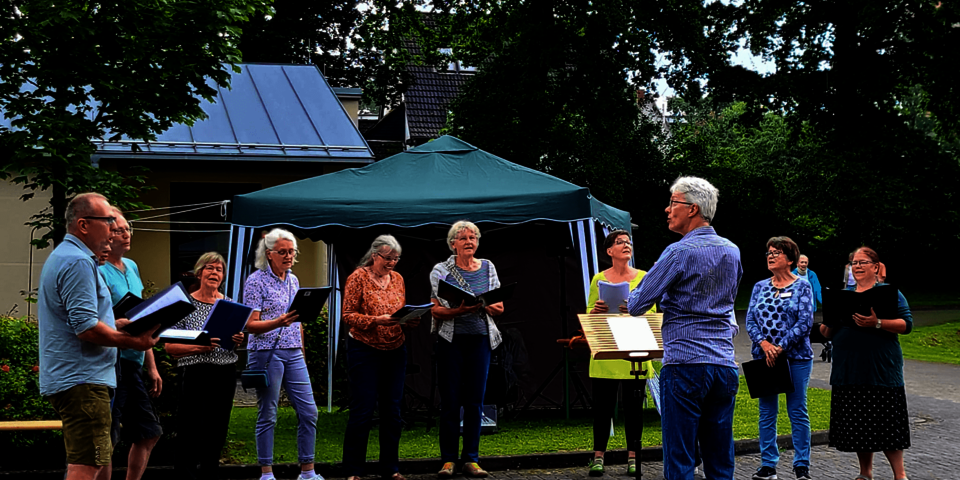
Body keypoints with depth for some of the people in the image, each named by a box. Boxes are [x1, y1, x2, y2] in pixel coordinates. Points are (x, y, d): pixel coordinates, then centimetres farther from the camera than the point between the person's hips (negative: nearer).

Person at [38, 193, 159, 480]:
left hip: (65, 378, 11)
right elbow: (87, 328, -22)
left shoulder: (61, 257, 21)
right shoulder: (78, 263, -15)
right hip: (82, 380, -11)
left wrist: (119, 325, 17)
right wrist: (132, 342, -13)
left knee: (99, 456, 16)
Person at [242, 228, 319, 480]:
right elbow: (250, 325, -12)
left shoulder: (293, 280, 14)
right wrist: (278, 322, -28)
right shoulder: (256, 281, -7)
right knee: (268, 416, -1)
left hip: (293, 355, 7)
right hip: (267, 353, -6)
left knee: (309, 412, 2)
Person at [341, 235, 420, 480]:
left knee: (392, 410, 8)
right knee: (362, 410, -4)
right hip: (365, 350, -6)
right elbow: (348, 315, -10)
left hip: (395, 350, 6)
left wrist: (410, 320, -6)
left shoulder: (397, 278, 10)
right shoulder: (358, 277, -7)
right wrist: (377, 320, -23)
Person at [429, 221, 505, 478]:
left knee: (475, 401, 2)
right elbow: (436, 311, -5)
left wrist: (485, 306, -13)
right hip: (451, 341, -2)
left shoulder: (487, 268, 11)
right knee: (450, 401, -2)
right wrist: (460, 310, -21)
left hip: (480, 339, 3)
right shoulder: (441, 271, 1)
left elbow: (499, 308, 9)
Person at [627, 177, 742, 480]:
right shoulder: (732, 251, 12)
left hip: (684, 365, -7)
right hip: (725, 365, 7)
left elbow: (637, 305, -7)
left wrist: (627, 299, 15)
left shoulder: (680, 252, -9)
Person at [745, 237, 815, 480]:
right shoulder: (760, 287, 10)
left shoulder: (802, 286, -2)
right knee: (767, 412, 6)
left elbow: (805, 322, -9)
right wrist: (764, 343, -13)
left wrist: (781, 348, -15)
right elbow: (750, 319, 4)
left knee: (797, 411, 1)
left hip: (796, 357, -4)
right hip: (764, 357, 4)